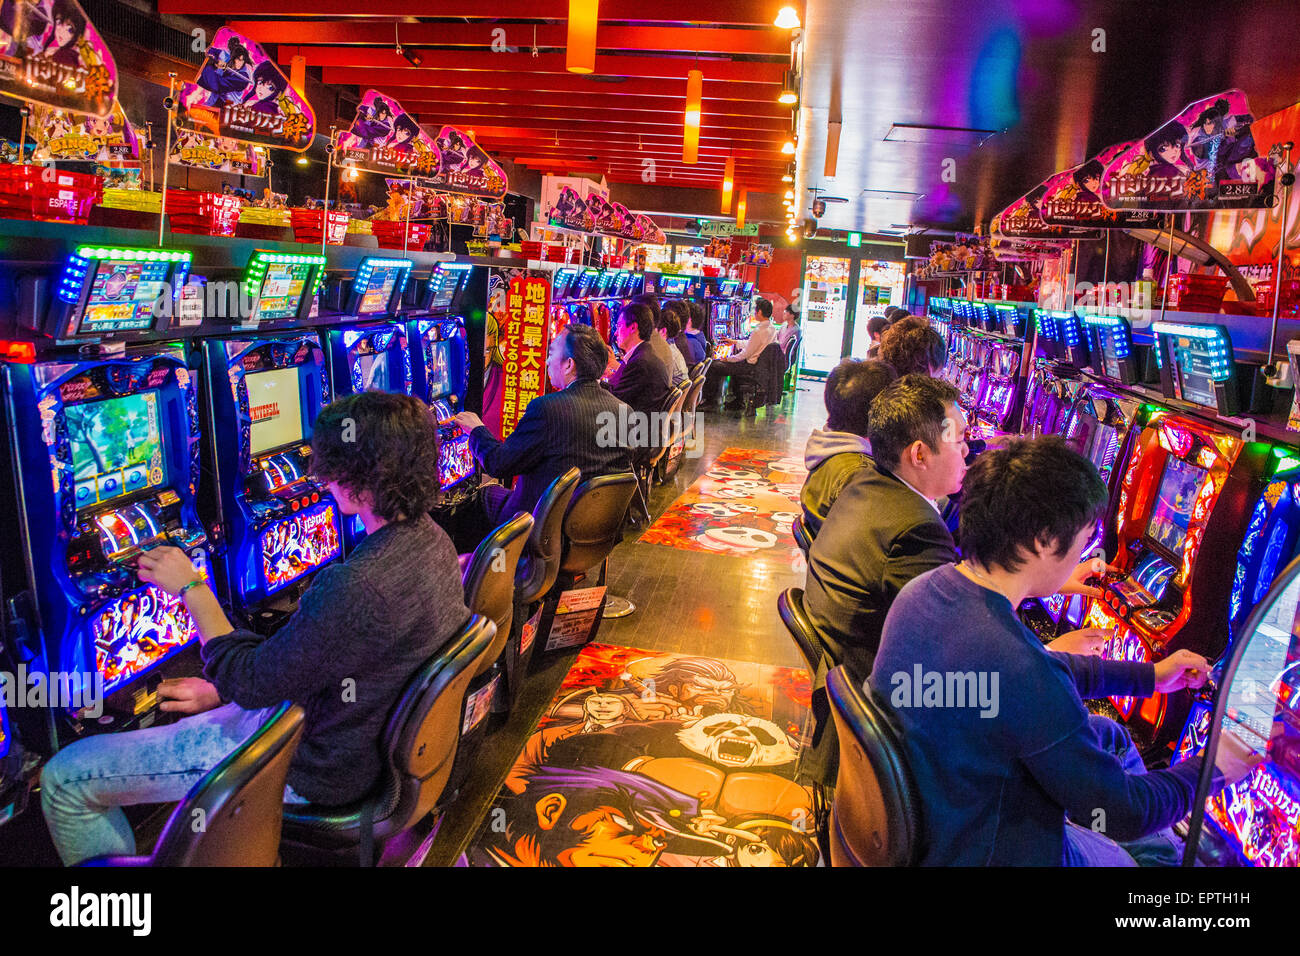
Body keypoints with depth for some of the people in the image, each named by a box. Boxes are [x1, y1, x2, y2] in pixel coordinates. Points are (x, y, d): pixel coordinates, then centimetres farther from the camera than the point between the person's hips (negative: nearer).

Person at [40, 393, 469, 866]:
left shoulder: (356, 587, -35)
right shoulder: (429, 538, -5)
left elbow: (252, 684, -20)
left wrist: (192, 588, -9)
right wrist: (223, 689, 8)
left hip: (315, 768, -9)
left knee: (64, 780, 1)